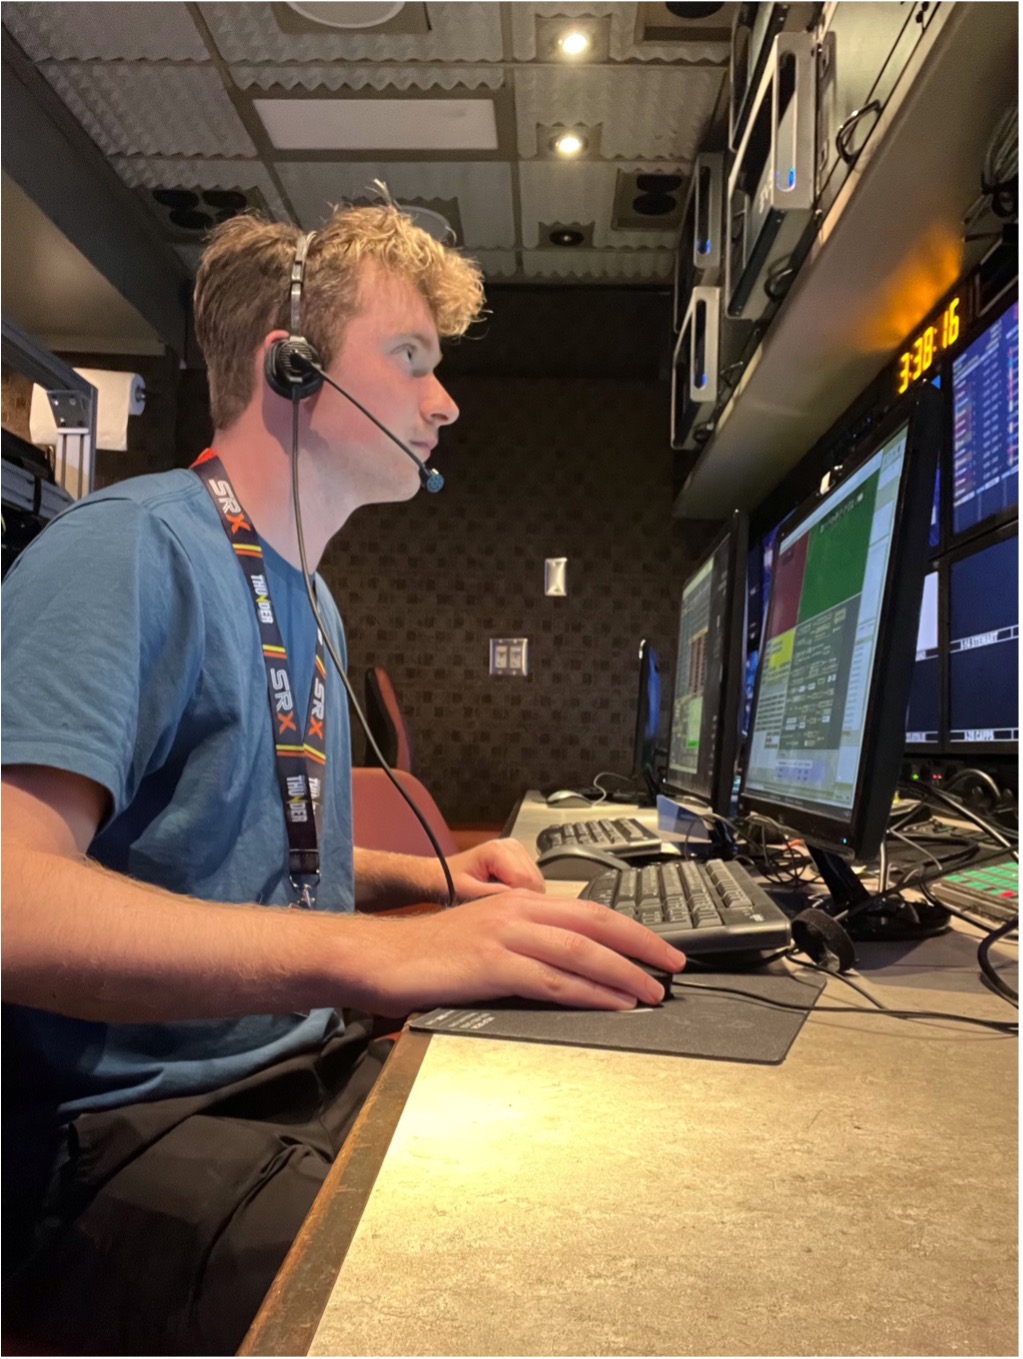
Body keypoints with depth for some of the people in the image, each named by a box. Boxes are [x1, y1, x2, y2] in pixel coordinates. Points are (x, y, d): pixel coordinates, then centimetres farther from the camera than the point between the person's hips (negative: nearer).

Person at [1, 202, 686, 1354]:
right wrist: (378, 950, -39)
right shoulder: (132, 548, -16)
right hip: (130, 1129, -8)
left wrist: (432, 880, 6)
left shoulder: (308, 599, 14)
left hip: (317, 1065, 8)